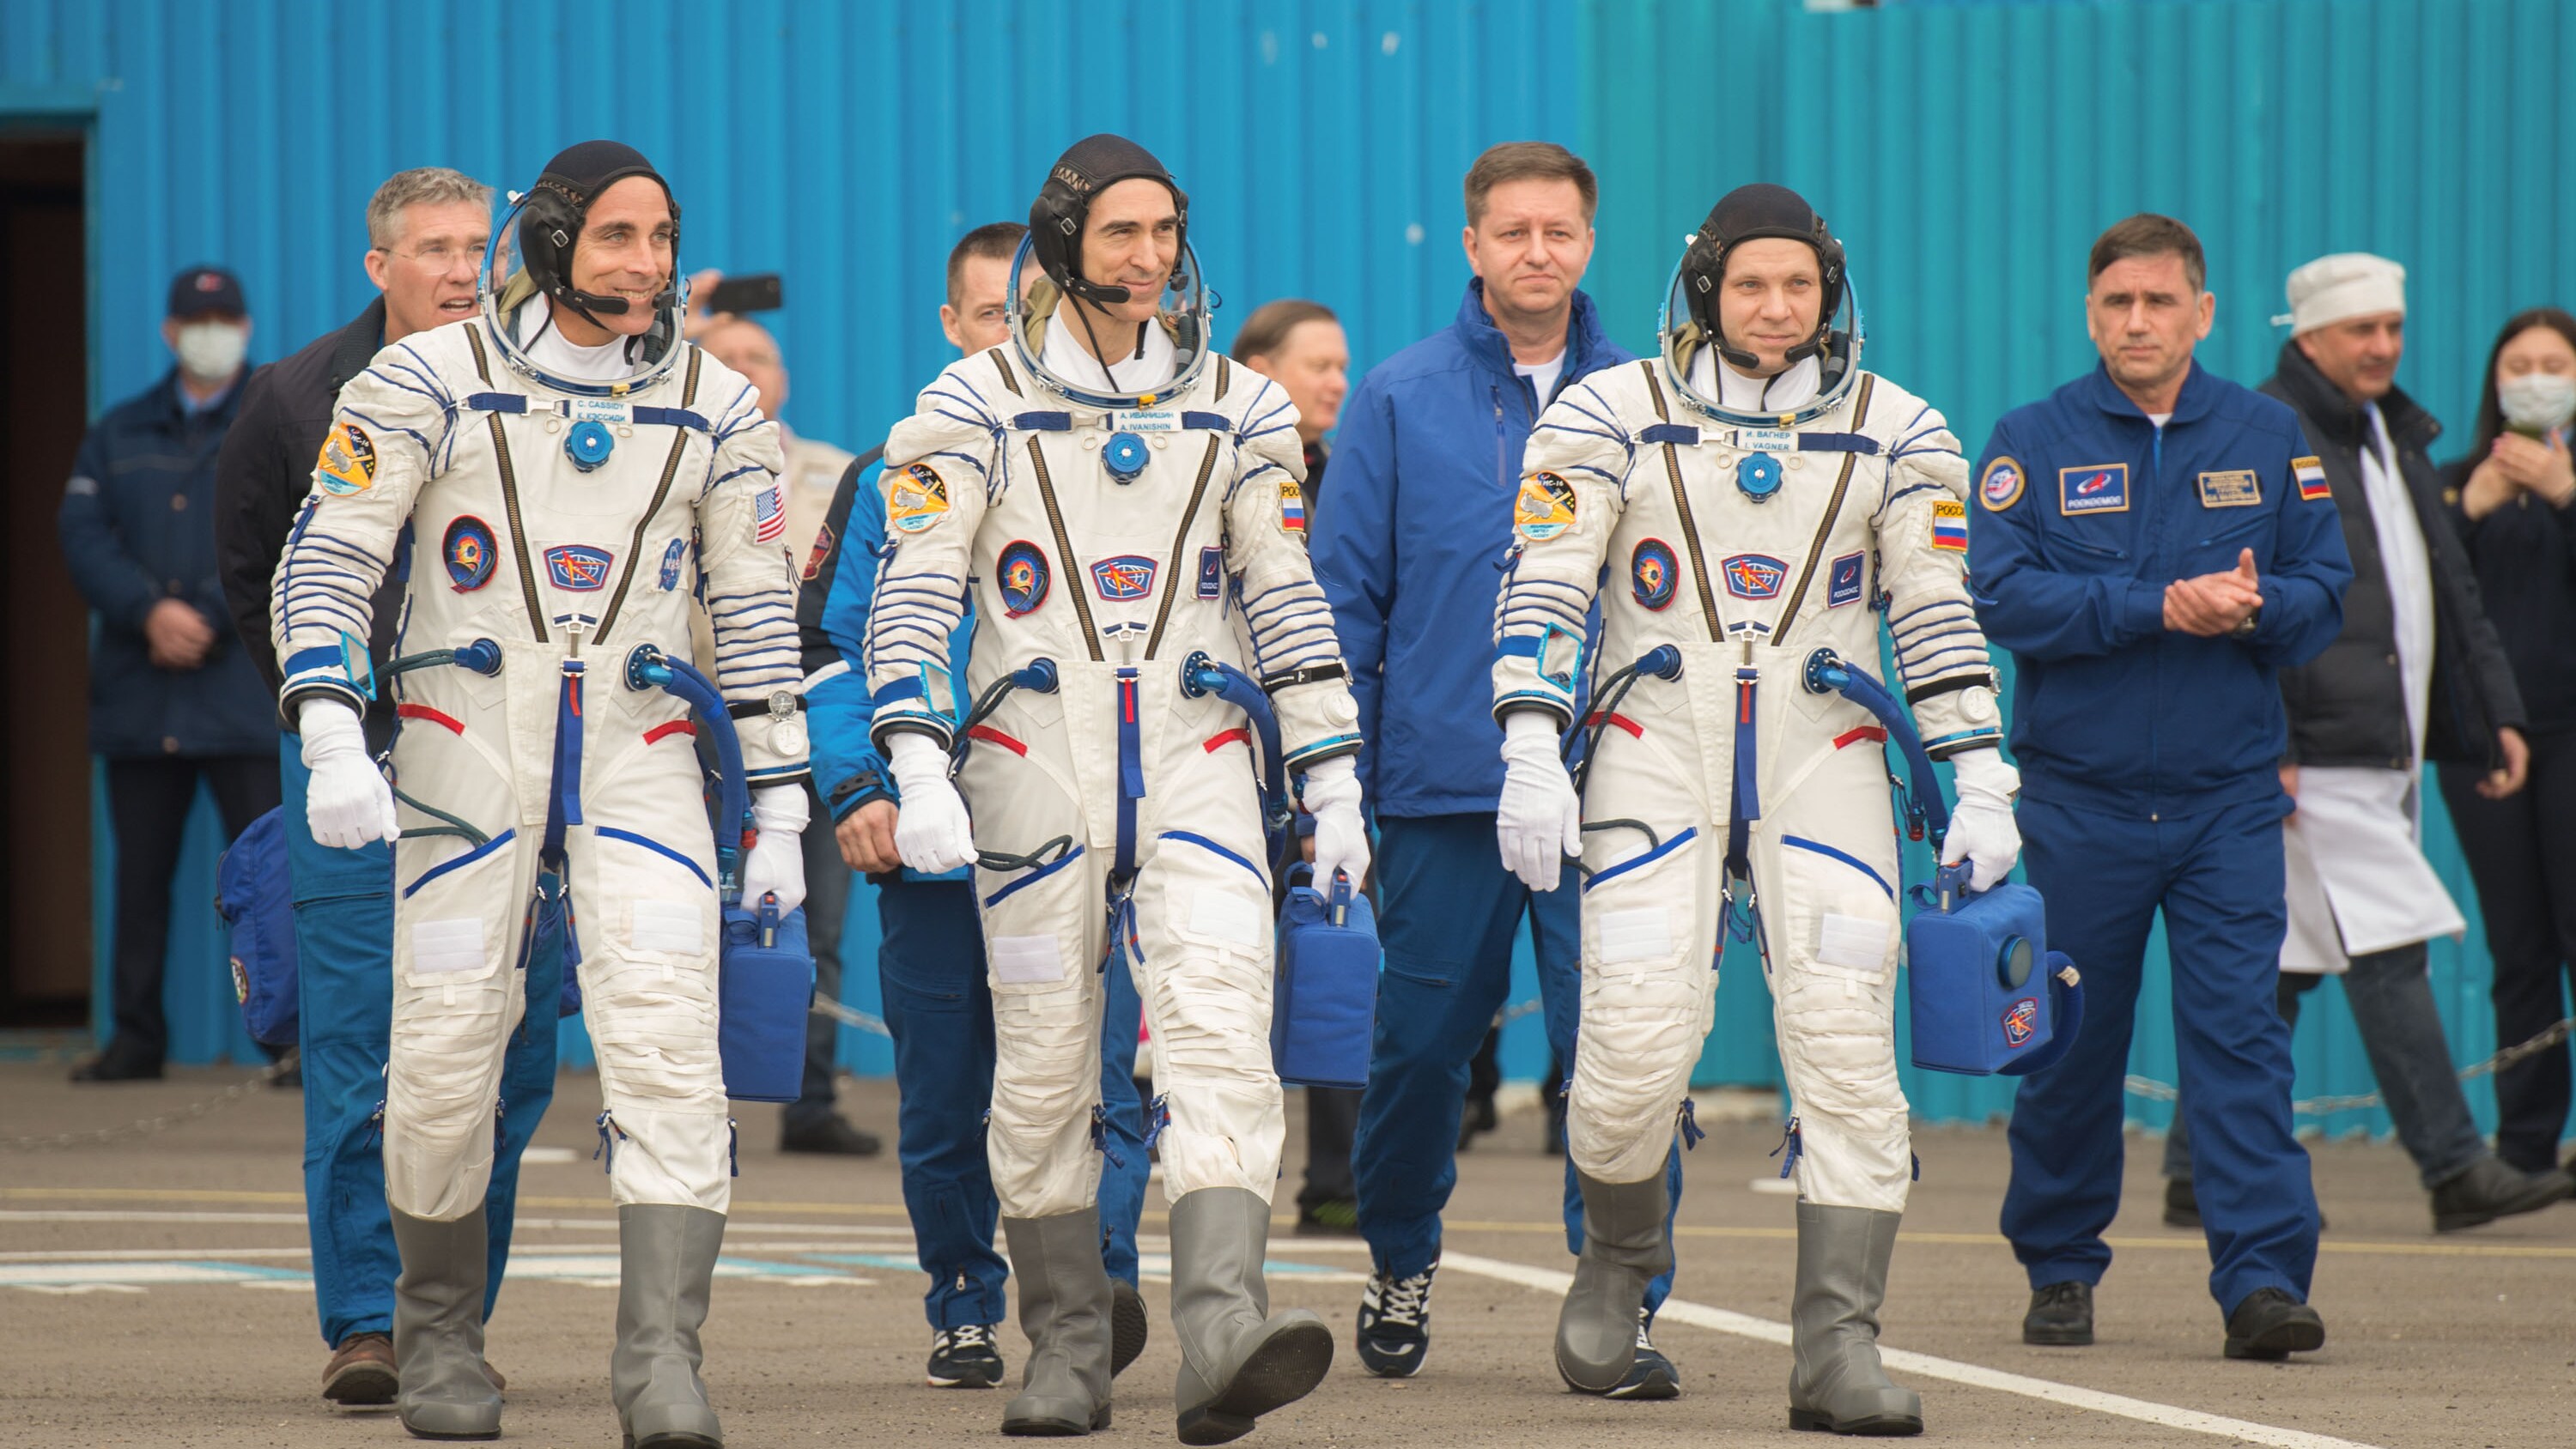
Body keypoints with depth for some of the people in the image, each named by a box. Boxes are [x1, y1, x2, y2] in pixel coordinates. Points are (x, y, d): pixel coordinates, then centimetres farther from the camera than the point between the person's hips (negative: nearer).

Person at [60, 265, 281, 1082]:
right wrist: (150, 612, -13)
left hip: (241, 696, -3)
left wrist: (205, 619, -14)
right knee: (140, 869, 5)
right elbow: (83, 537, 3)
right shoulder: (119, 435, 15)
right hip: (138, 698, 3)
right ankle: (136, 1038, 11)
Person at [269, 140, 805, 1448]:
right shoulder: (429, 383, -2)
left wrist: (780, 811, 9)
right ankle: (438, 1331, 22)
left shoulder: (714, 408, 6)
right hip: (468, 751, -1)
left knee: (667, 1037, -16)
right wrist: (332, 741, -17)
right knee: (445, 1050, -1)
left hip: (639, 755, 1)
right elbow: (324, 563, -4)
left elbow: (758, 613, 11)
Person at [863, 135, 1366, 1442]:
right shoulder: (975, 406, 2)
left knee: (1220, 1029, -16)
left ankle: (1222, 1335, -28)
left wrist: (1333, 784, 9)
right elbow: (911, 598, -4)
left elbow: (1288, 602, 14)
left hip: (1195, 766, 1)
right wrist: (917, 772, -15)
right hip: (1036, 768, -1)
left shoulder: (1237, 409, 10)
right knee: (1044, 1065, 2)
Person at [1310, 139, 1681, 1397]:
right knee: (1421, 1043, 9)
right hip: (1444, 782, 0)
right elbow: (1344, 598, 4)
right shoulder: (1398, 401, 3)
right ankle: (1399, 1263, 32)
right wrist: (1335, 780, -1)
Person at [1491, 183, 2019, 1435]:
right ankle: (1621, 1256, 19)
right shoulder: (1610, 418, 2)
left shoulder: (1893, 433, 7)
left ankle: (1838, 1347, -8)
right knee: (1635, 1040, -11)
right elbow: (1540, 588, -2)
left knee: (1845, 1044, -9)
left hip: (1821, 764, 1)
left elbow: (1938, 618, 8)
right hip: (1656, 755, -1)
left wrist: (1980, 783, 2)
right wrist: (1531, 755, -12)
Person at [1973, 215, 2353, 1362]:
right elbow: (2004, 598, -11)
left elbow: (2326, 591, 5)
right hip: (2078, 801, 0)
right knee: (2068, 1043, 7)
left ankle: (2265, 1278, -14)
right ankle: (2060, 1271, 21)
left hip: (2227, 797, 0)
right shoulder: (2031, 442, 2)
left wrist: (2253, 610, -17)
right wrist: (2163, 608, -19)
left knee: (2238, 1032, -9)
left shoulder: (2266, 437, 8)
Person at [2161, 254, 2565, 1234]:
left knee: (2284, 960, 10)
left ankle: (2199, 1171, 14)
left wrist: (2497, 713, 19)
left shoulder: (2396, 439, 20)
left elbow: (2449, 590, 27)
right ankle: (2455, 1171, -14)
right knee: (2387, 950, -12)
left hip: (2387, 752, 9)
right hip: (2314, 758, -9)